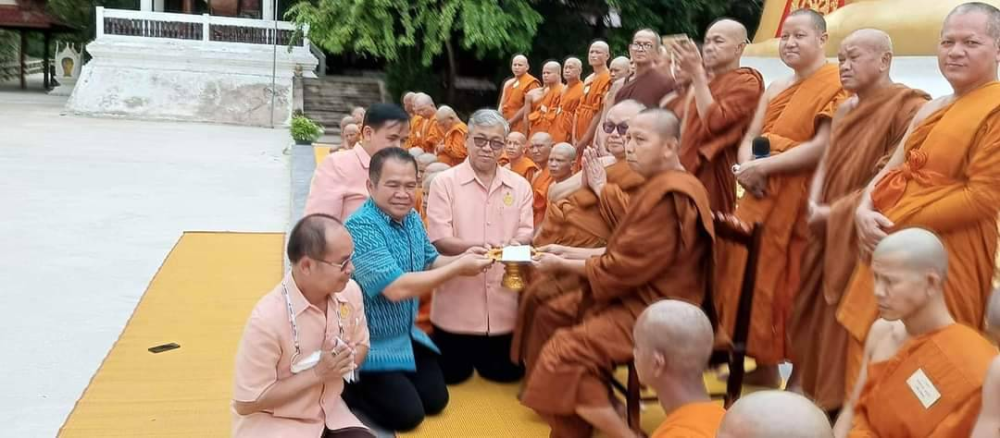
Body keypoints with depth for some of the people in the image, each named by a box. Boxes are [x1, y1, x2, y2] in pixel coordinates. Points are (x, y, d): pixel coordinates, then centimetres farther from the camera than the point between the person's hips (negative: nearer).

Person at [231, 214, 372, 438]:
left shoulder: (350, 292, -10)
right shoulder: (267, 319, -27)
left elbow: (361, 345, 10)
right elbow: (246, 403, -20)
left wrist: (348, 359, -14)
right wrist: (317, 373, -23)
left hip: (329, 412, 5)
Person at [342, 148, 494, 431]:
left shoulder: (411, 218, -2)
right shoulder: (361, 227, -29)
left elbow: (429, 262, 10)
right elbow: (397, 289, -34)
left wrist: (461, 258, -13)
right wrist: (459, 268, -28)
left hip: (407, 335, 8)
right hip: (370, 343, -8)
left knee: (436, 400, 12)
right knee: (408, 413, -8)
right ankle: (345, 386, 12)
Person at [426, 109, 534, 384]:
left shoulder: (519, 186, 6)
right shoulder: (444, 182, -5)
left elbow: (525, 233, 1)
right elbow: (439, 240, -12)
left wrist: (516, 245, -24)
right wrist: (476, 246, -30)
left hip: (503, 301, 3)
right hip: (457, 299, -3)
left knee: (506, 372, 10)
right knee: (452, 374, 7)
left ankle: (477, 355, 43)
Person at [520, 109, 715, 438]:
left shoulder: (670, 195, -23)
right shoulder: (662, 186, 11)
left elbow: (624, 267, -21)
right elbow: (627, 249, 16)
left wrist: (562, 265, -10)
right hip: (640, 296, 11)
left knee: (564, 353, -21)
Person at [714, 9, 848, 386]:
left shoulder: (836, 86, -7)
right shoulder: (776, 89, 18)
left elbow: (823, 147, -18)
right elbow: (749, 140, 11)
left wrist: (763, 166, -18)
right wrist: (748, 168, -11)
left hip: (798, 202, -7)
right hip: (760, 197, 7)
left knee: (789, 288, -4)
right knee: (754, 280, 9)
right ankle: (764, 367, 22)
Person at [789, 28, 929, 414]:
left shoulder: (908, 107, -12)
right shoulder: (846, 109, 14)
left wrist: (836, 213, -15)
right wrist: (814, 206, -2)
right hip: (826, 235, 8)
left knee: (848, 327, -2)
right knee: (816, 320, 13)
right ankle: (815, 395, 27)